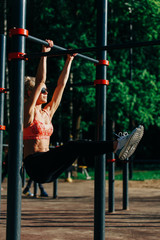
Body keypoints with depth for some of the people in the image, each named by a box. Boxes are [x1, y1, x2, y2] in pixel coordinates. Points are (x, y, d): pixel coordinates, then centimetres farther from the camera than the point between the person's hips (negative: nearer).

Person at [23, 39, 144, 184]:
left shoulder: (47, 112, 18)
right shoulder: (28, 112, -3)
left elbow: (61, 84, 20)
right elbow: (40, 81, -13)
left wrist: (69, 60, 21)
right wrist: (44, 54, -12)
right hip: (35, 166, -9)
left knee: (79, 146, -14)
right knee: (73, 147, -28)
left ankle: (117, 147, -26)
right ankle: (117, 145, -39)